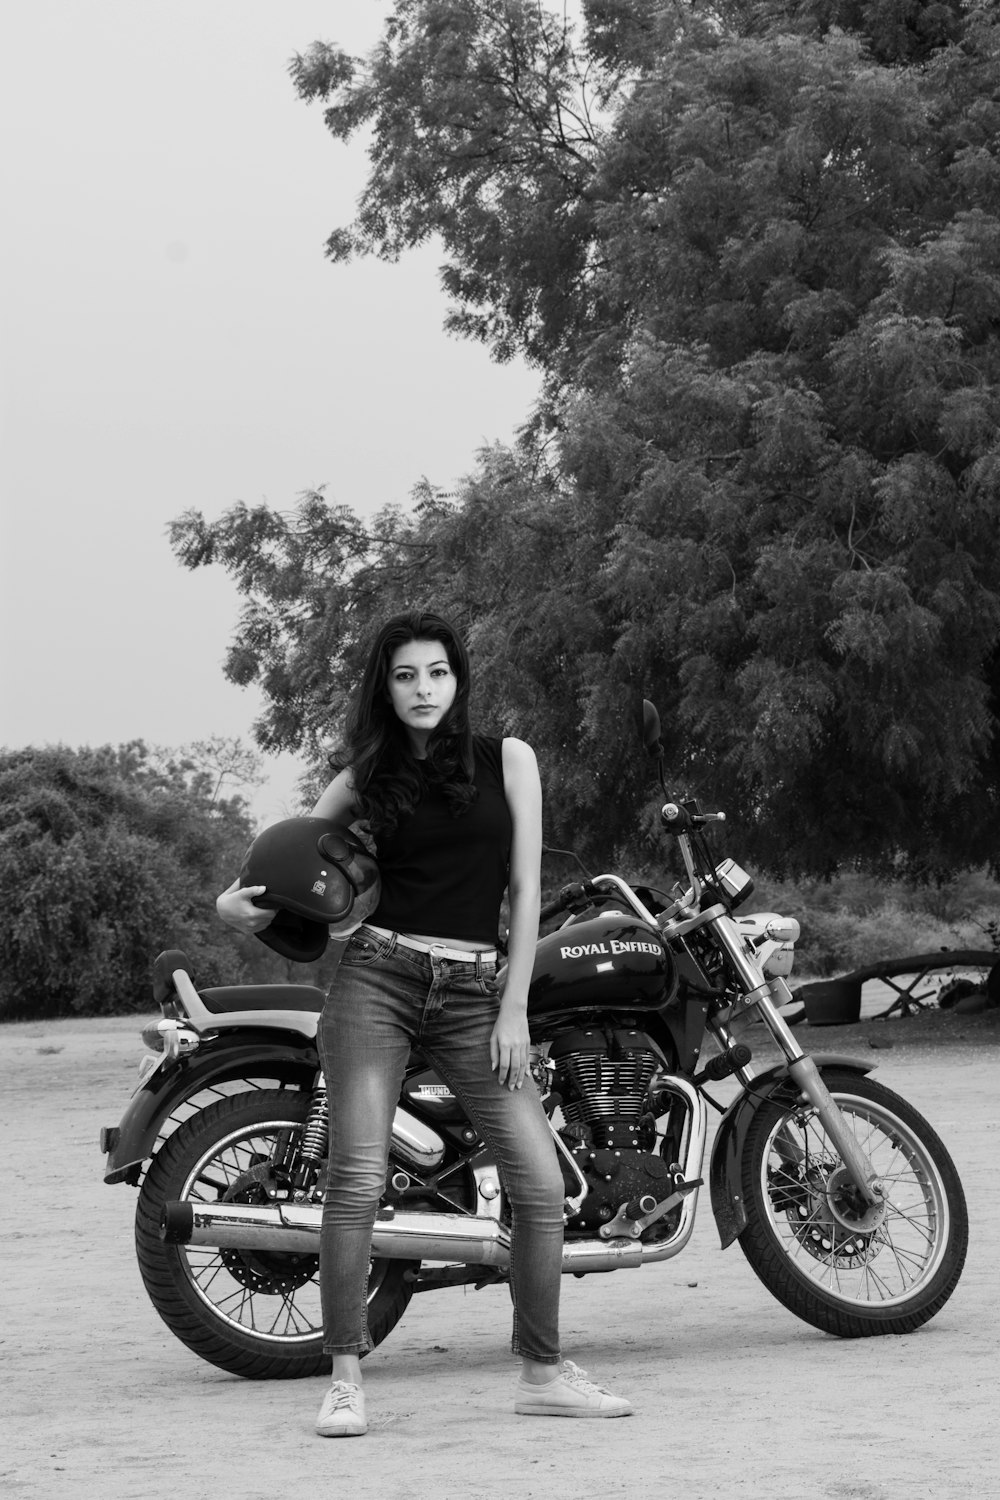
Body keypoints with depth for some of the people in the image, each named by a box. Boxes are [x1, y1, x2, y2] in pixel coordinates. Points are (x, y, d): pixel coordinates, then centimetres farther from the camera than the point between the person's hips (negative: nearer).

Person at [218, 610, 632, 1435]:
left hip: (474, 992, 1)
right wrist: (235, 900, -5)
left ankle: (543, 1371, 8)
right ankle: (346, 1377, -5)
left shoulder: (506, 759, 7)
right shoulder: (365, 777, 9)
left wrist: (514, 1009, -1)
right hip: (375, 978, -1)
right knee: (358, 1179, -13)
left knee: (542, 1183, -6)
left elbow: (526, 888, 5)